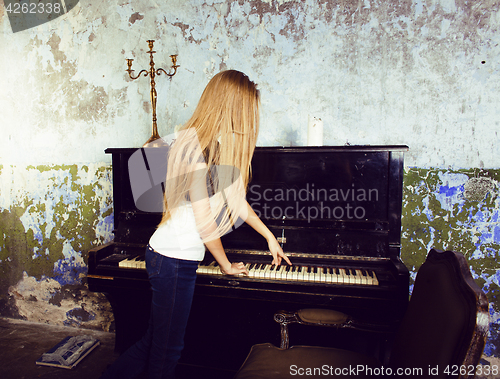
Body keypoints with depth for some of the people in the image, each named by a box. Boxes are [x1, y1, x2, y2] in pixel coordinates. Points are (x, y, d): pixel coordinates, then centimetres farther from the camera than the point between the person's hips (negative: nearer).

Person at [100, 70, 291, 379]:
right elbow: (204, 217, -18)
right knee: (167, 352, 8)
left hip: (171, 254, 9)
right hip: (175, 260, -9)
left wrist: (270, 236, 23)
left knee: (154, 342, 19)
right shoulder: (198, 144, -19)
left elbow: (233, 198, 17)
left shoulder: (214, 143, 10)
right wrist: (226, 265, -4)